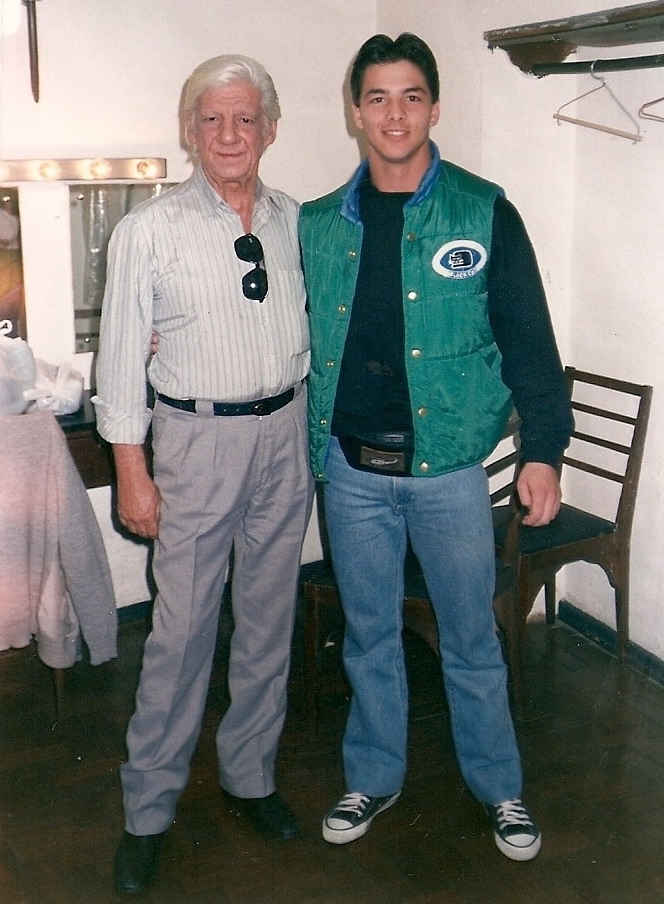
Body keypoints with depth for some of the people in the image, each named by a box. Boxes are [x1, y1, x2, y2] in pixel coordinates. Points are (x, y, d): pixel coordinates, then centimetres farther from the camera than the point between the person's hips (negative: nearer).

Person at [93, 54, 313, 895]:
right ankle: (147, 810, 17)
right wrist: (132, 473, -7)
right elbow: (121, 359, -6)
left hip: (286, 432, 4)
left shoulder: (294, 220, 5)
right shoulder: (148, 231, -7)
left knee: (269, 619, 13)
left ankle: (251, 774, 32)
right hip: (198, 437, -4)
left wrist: (312, 434, 10)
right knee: (181, 629, -1)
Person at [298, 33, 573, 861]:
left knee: (470, 636, 10)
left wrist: (542, 450, -7)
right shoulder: (318, 225, 4)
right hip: (351, 467, 3)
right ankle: (373, 778, 35)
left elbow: (528, 340, -3)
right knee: (368, 634, 16)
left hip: (448, 464, -2)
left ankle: (499, 787, 31)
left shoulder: (484, 214, -3)